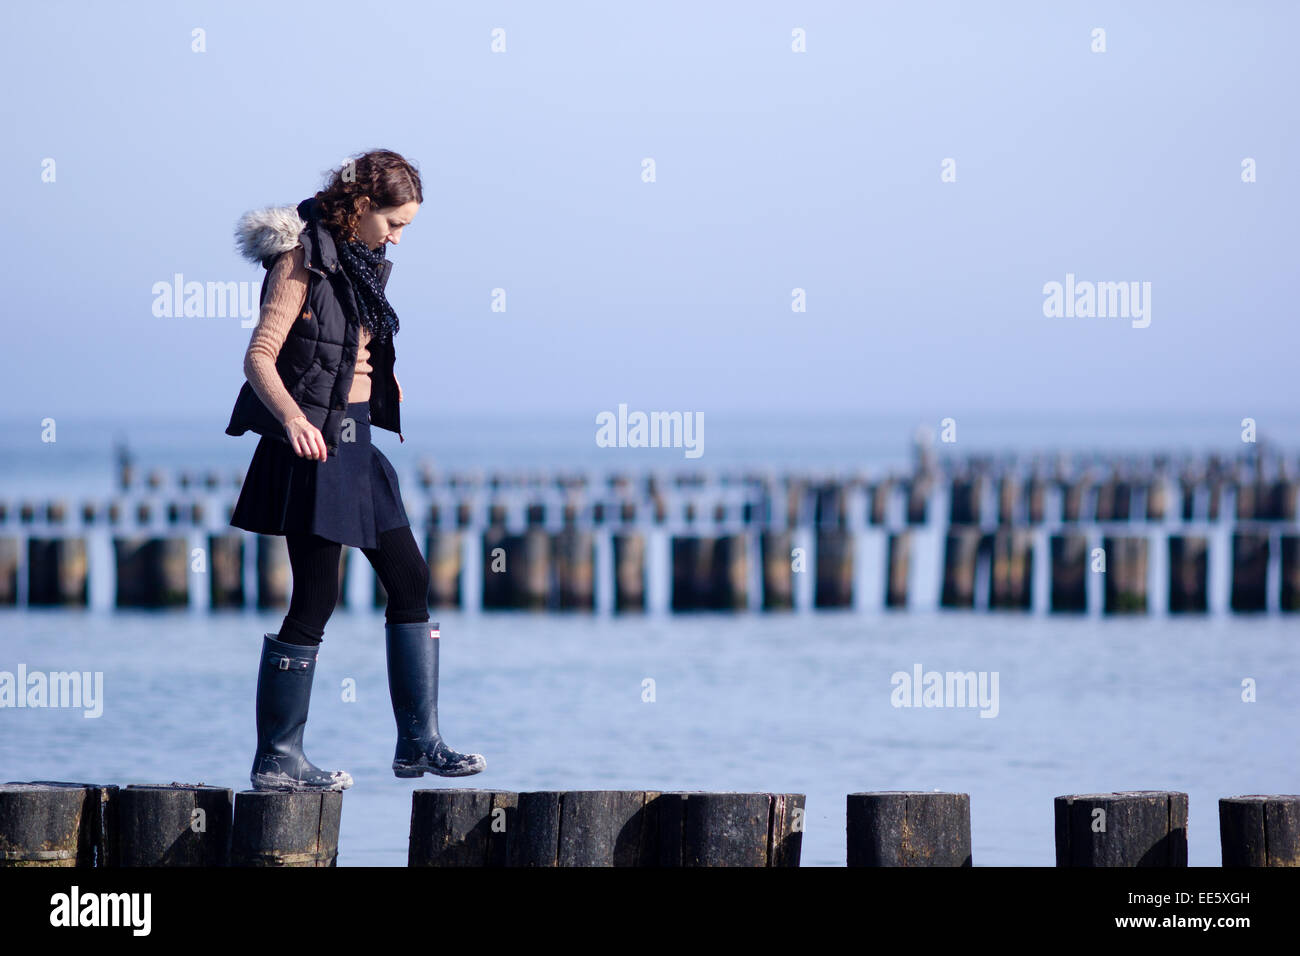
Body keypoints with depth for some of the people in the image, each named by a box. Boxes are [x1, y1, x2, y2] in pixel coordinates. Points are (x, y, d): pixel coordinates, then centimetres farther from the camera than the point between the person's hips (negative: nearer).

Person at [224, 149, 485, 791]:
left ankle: (419, 743, 15)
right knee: (315, 597, -7)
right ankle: (276, 759, 1)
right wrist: (292, 418, -34)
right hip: (314, 447, -9)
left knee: (410, 579, 9)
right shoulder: (302, 261, -12)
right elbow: (259, 357, -19)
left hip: (357, 442, 9)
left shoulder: (363, 263, 13)